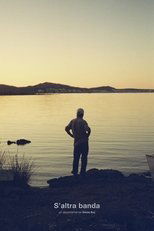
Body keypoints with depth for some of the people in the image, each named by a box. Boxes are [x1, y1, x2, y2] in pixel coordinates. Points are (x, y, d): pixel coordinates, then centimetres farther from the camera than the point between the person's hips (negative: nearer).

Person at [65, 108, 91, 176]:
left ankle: (75, 172, 16)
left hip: (76, 142, 5)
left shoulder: (72, 121, 5)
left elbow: (66, 128, 10)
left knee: (76, 157, 14)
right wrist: (87, 135, -8)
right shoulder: (83, 121, -14)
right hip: (83, 141, -5)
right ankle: (82, 172, 7)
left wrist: (72, 135, 11)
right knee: (84, 157, 5)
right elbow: (88, 129, -26)